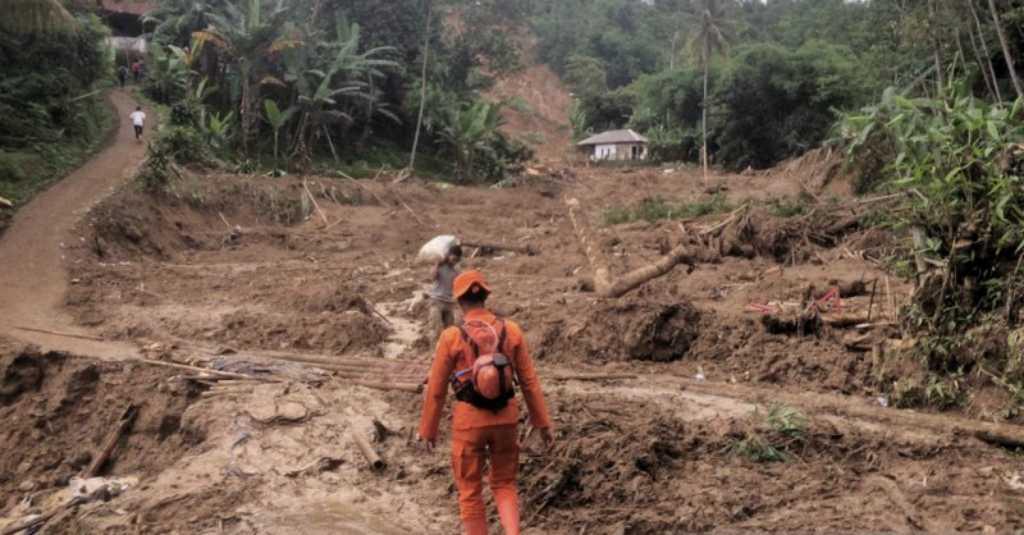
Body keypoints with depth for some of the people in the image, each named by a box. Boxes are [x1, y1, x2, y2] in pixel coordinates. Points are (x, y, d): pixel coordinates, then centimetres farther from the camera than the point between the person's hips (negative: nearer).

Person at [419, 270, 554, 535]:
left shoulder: (451, 337, -13)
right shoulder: (511, 331, -6)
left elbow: (436, 389, -6)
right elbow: (530, 381, -2)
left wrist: (428, 430, 7)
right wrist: (544, 423, 6)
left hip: (469, 420, -2)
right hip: (505, 419, 3)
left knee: (470, 491, 15)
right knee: (504, 485, 19)